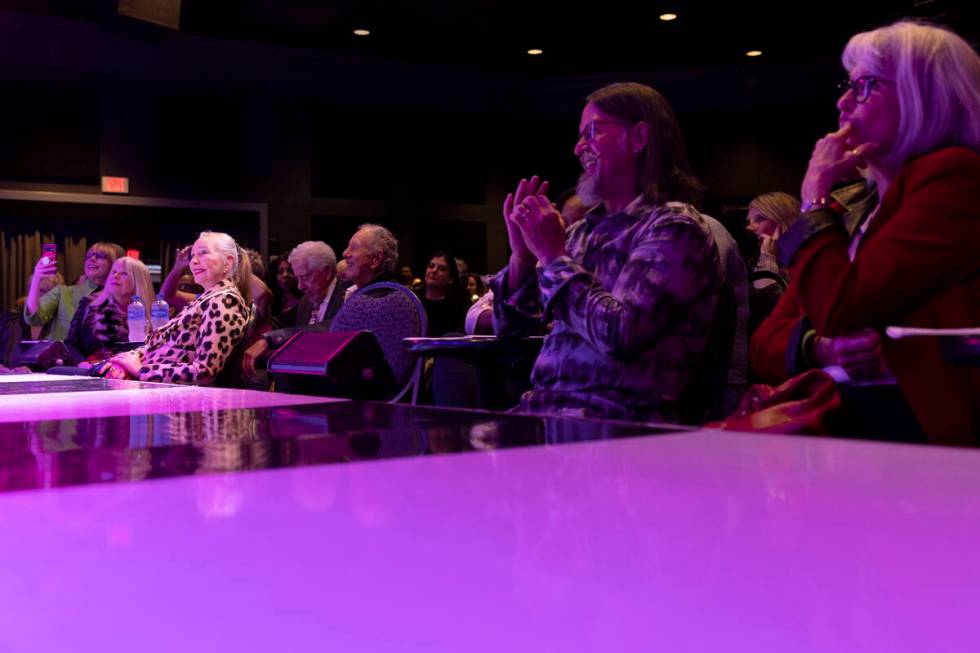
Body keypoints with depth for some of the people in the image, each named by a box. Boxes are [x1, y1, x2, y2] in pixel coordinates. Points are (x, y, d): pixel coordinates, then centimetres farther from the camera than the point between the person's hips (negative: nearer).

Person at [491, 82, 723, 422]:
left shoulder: (673, 227, -6)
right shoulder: (583, 230, 16)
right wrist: (521, 255, 1)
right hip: (543, 404, 7)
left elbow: (620, 336, -20)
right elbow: (508, 326, 18)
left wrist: (554, 255, -10)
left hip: (622, 416, -6)